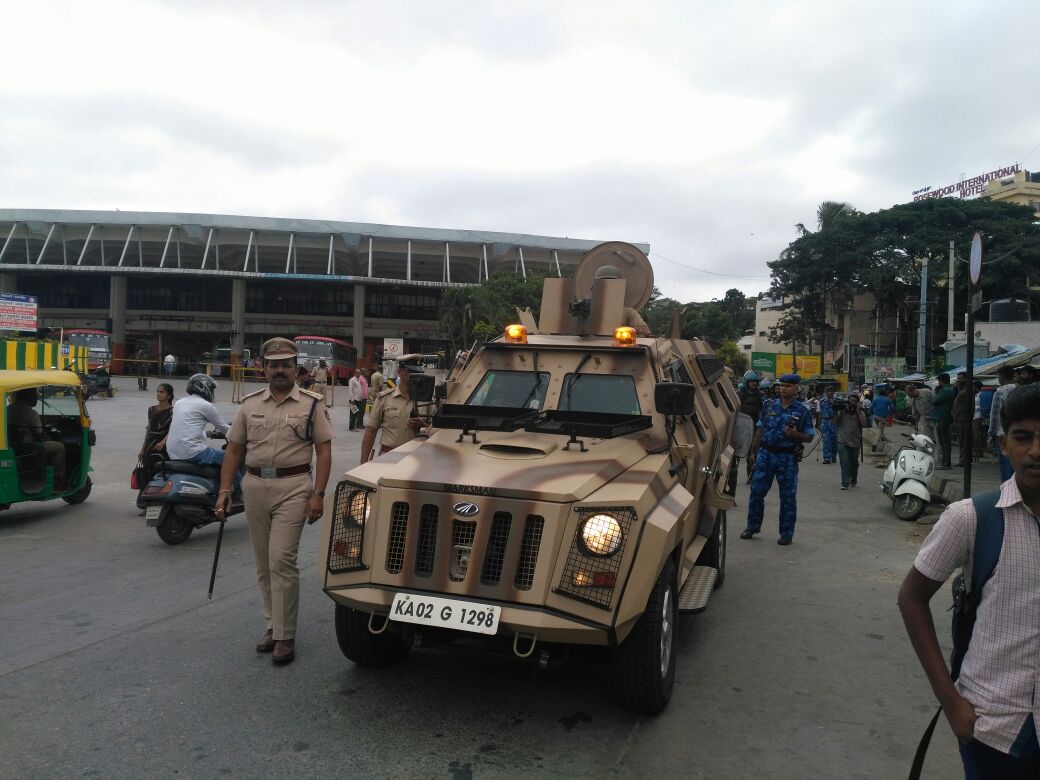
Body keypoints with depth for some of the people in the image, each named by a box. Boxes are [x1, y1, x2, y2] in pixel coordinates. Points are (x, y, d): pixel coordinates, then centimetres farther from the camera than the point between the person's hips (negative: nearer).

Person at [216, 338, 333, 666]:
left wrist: (318, 494, -12)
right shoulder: (250, 404, 10)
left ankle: (285, 636, -1)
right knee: (263, 564, 13)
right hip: (254, 486, 5)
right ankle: (273, 625, 28)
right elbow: (234, 449, 12)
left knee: (281, 559, -11)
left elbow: (323, 451, -3)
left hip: (293, 488, -4)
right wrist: (224, 490, 3)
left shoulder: (312, 404, -1)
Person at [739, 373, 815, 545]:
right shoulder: (769, 406, 8)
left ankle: (786, 534, 12)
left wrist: (795, 434, -18)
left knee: (788, 496, 2)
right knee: (757, 491, 5)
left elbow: (809, 437, 1)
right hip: (765, 454, 3)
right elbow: (760, 430, 13)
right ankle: (752, 526, 20)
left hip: (788, 457, -3)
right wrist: (753, 451, 11)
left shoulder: (802, 411, 0)